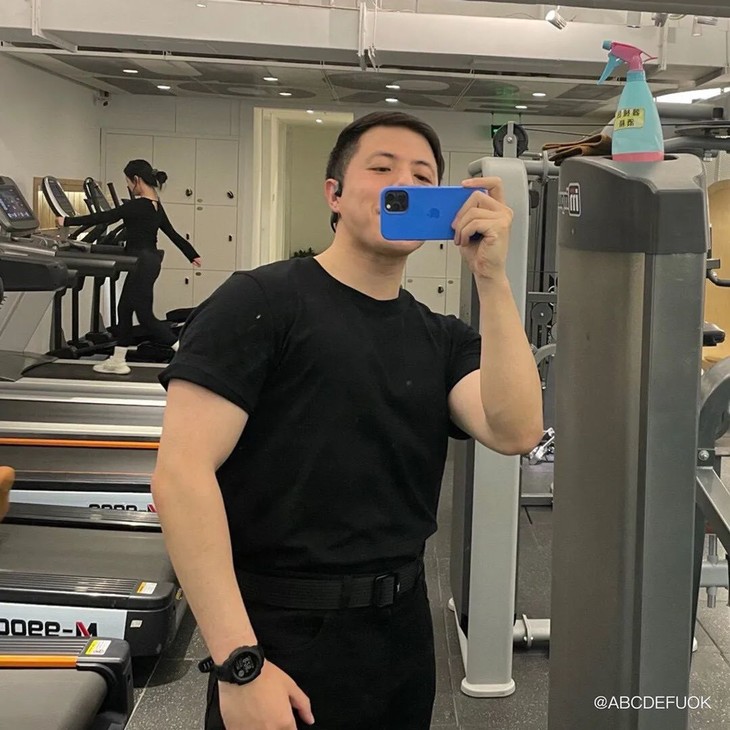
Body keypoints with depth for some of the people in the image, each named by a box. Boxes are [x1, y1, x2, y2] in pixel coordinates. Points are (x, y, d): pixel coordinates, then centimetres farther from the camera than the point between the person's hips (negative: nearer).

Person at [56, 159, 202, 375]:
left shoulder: (137, 206, -17)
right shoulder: (156, 206, 9)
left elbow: (104, 217, -15)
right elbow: (173, 234, 15)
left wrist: (68, 221, -9)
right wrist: (192, 255, 24)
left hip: (142, 262, -9)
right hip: (149, 260, 9)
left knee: (145, 315, -4)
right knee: (124, 309, 15)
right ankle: (118, 361, 22)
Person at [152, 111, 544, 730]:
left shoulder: (443, 339, 6)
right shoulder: (262, 302, -10)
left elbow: (516, 432, -10)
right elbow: (182, 475, -18)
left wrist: (492, 277, -16)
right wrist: (239, 664, -22)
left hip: (403, 631, 6)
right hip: (282, 638, -6)